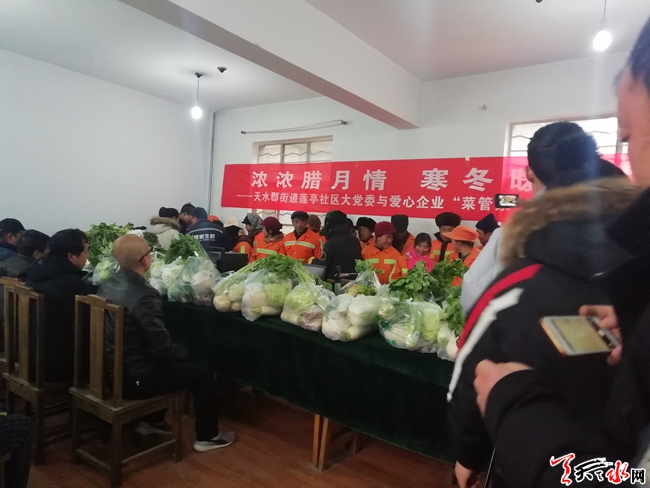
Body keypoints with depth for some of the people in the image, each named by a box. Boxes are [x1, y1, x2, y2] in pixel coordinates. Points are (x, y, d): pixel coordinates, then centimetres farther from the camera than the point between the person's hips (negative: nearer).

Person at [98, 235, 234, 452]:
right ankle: (207, 436, 20)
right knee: (203, 373, 4)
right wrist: (182, 351, -1)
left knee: (175, 359, 28)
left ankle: (151, 421, 39)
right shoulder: (144, 296, -28)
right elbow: (162, 348, -24)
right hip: (132, 378, -9)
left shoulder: (106, 286, 0)